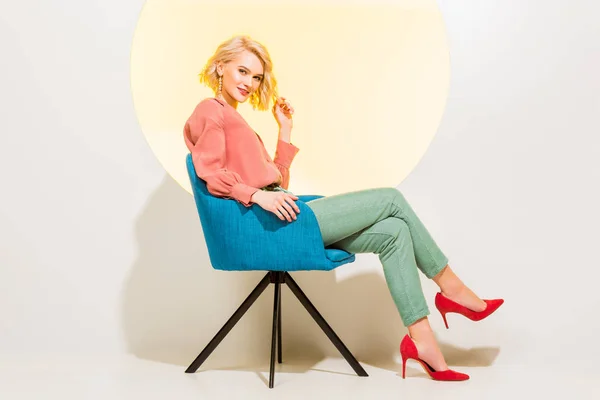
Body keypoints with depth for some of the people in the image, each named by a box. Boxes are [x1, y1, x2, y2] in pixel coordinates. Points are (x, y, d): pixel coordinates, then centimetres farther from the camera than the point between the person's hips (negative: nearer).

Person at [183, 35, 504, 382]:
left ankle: (421, 339, -7)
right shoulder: (210, 111, 1)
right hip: (274, 223, -9)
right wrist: (258, 195, -26)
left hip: (282, 218, 9)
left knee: (393, 232, -1)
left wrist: (285, 130, 19)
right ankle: (450, 288, 9)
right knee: (391, 199, -4)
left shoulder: (234, 119, 28)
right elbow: (211, 174, -15)